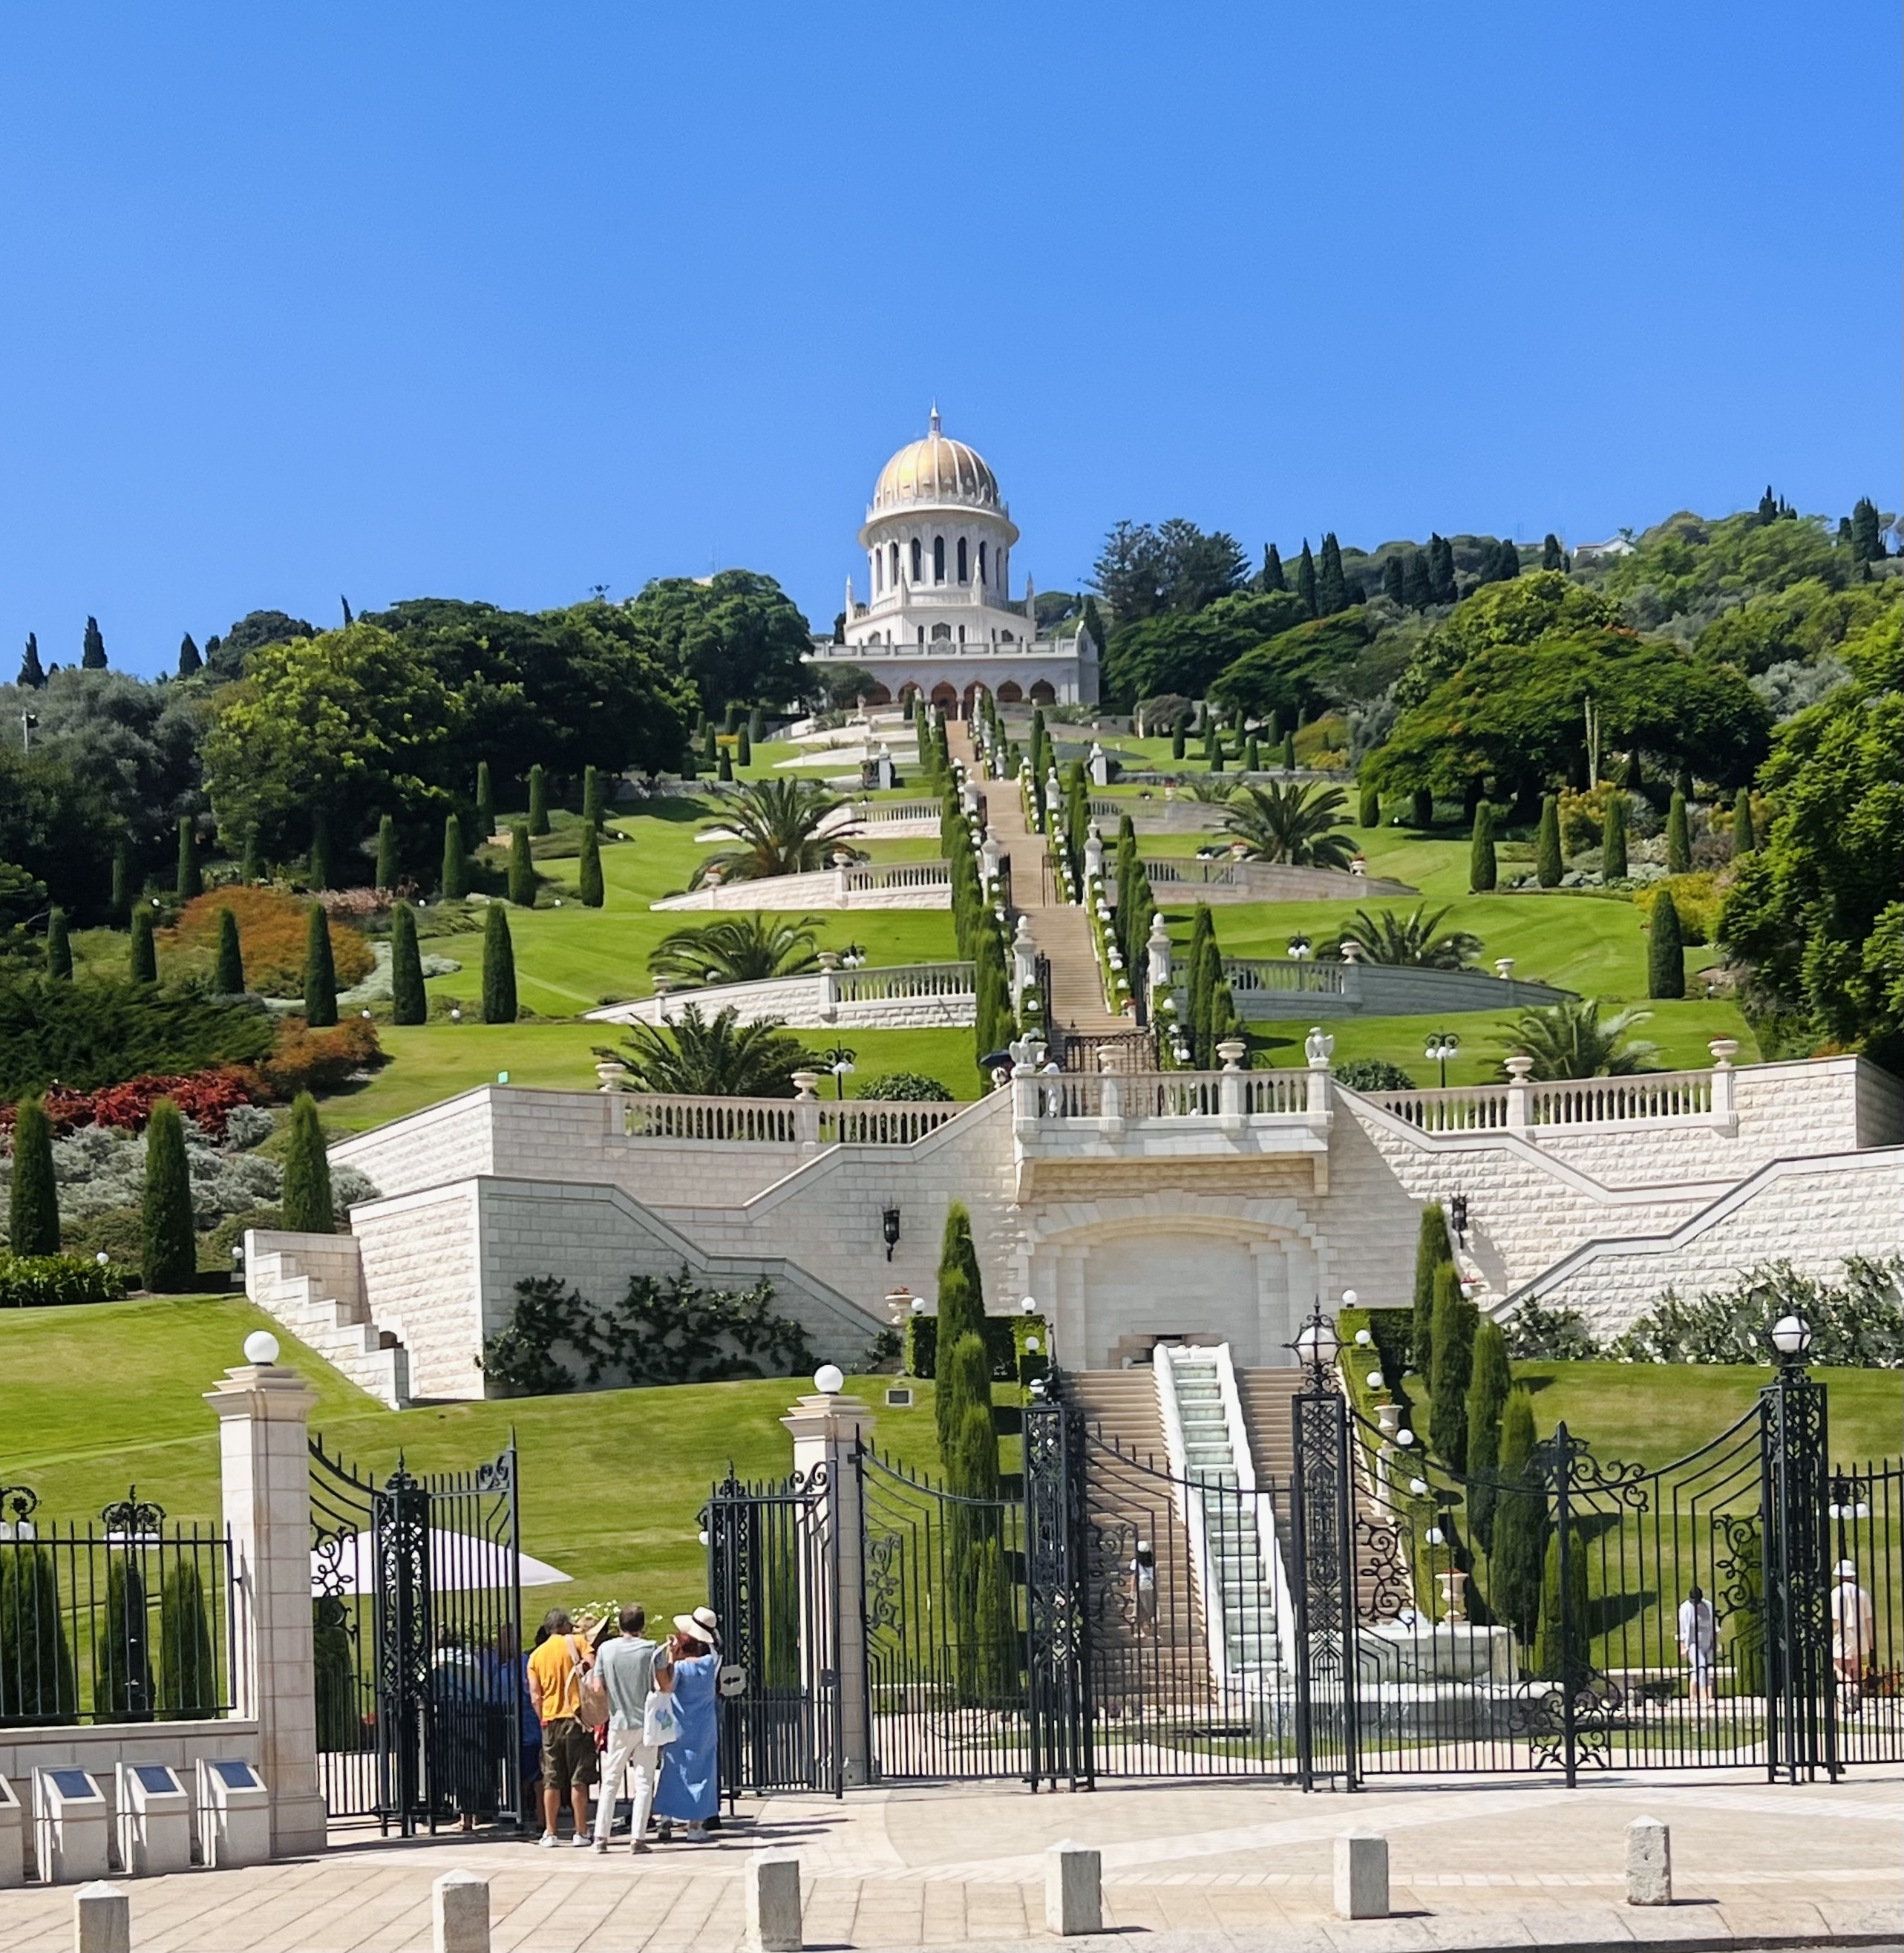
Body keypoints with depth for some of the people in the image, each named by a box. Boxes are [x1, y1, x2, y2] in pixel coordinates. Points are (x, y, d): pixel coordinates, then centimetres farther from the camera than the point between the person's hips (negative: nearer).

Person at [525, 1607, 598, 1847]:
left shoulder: (536, 1655, 10)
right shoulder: (576, 1643, 1)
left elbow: (535, 1697, 5)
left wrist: (544, 1720, 14)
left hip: (551, 1720, 3)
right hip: (577, 1718, -3)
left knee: (552, 1781, 9)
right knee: (579, 1779, -1)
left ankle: (549, 1833, 9)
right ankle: (581, 1833, -2)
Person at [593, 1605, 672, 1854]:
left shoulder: (605, 1649, -1)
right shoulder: (652, 1650, -6)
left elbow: (598, 1688, -1)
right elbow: (665, 1686, -8)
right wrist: (671, 1659, 4)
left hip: (619, 1724, 2)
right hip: (647, 1723, -2)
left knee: (610, 1780, 10)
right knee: (644, 1782, 2)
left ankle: (601, 1837, 6)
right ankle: (637, 1838, -5)